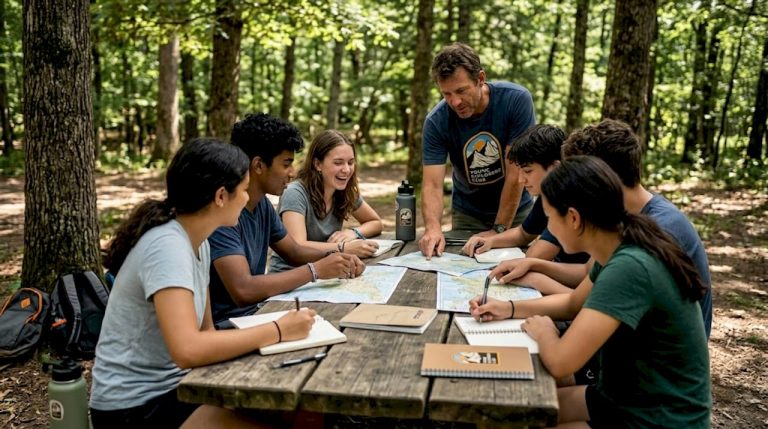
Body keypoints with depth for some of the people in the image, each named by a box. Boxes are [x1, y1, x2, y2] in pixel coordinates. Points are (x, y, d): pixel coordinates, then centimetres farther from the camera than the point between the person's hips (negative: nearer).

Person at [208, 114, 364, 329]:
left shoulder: (263, 203, 4)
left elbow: (294, 251, 16)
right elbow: (243, 290, -31)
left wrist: (334, 257, -4)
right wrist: (315, 270, -23)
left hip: (255, 312, 8)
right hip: (224, 325, -8)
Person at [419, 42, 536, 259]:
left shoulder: (517, 100, -23)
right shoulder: (436, 121, -19)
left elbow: (516, 173, -23)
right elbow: (432, 184, -23)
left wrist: (499, 230, -21)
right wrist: (433, 227, -41)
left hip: (516, 211, -1)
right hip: (467, 215, 1)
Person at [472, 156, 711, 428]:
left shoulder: (629, 268, -31)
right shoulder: (619, 250, -2)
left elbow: (560, 361, -33)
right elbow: (575, 303, 17)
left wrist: (543, 331, -11)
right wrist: (510, 308, 5)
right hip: (622, 398, 8)